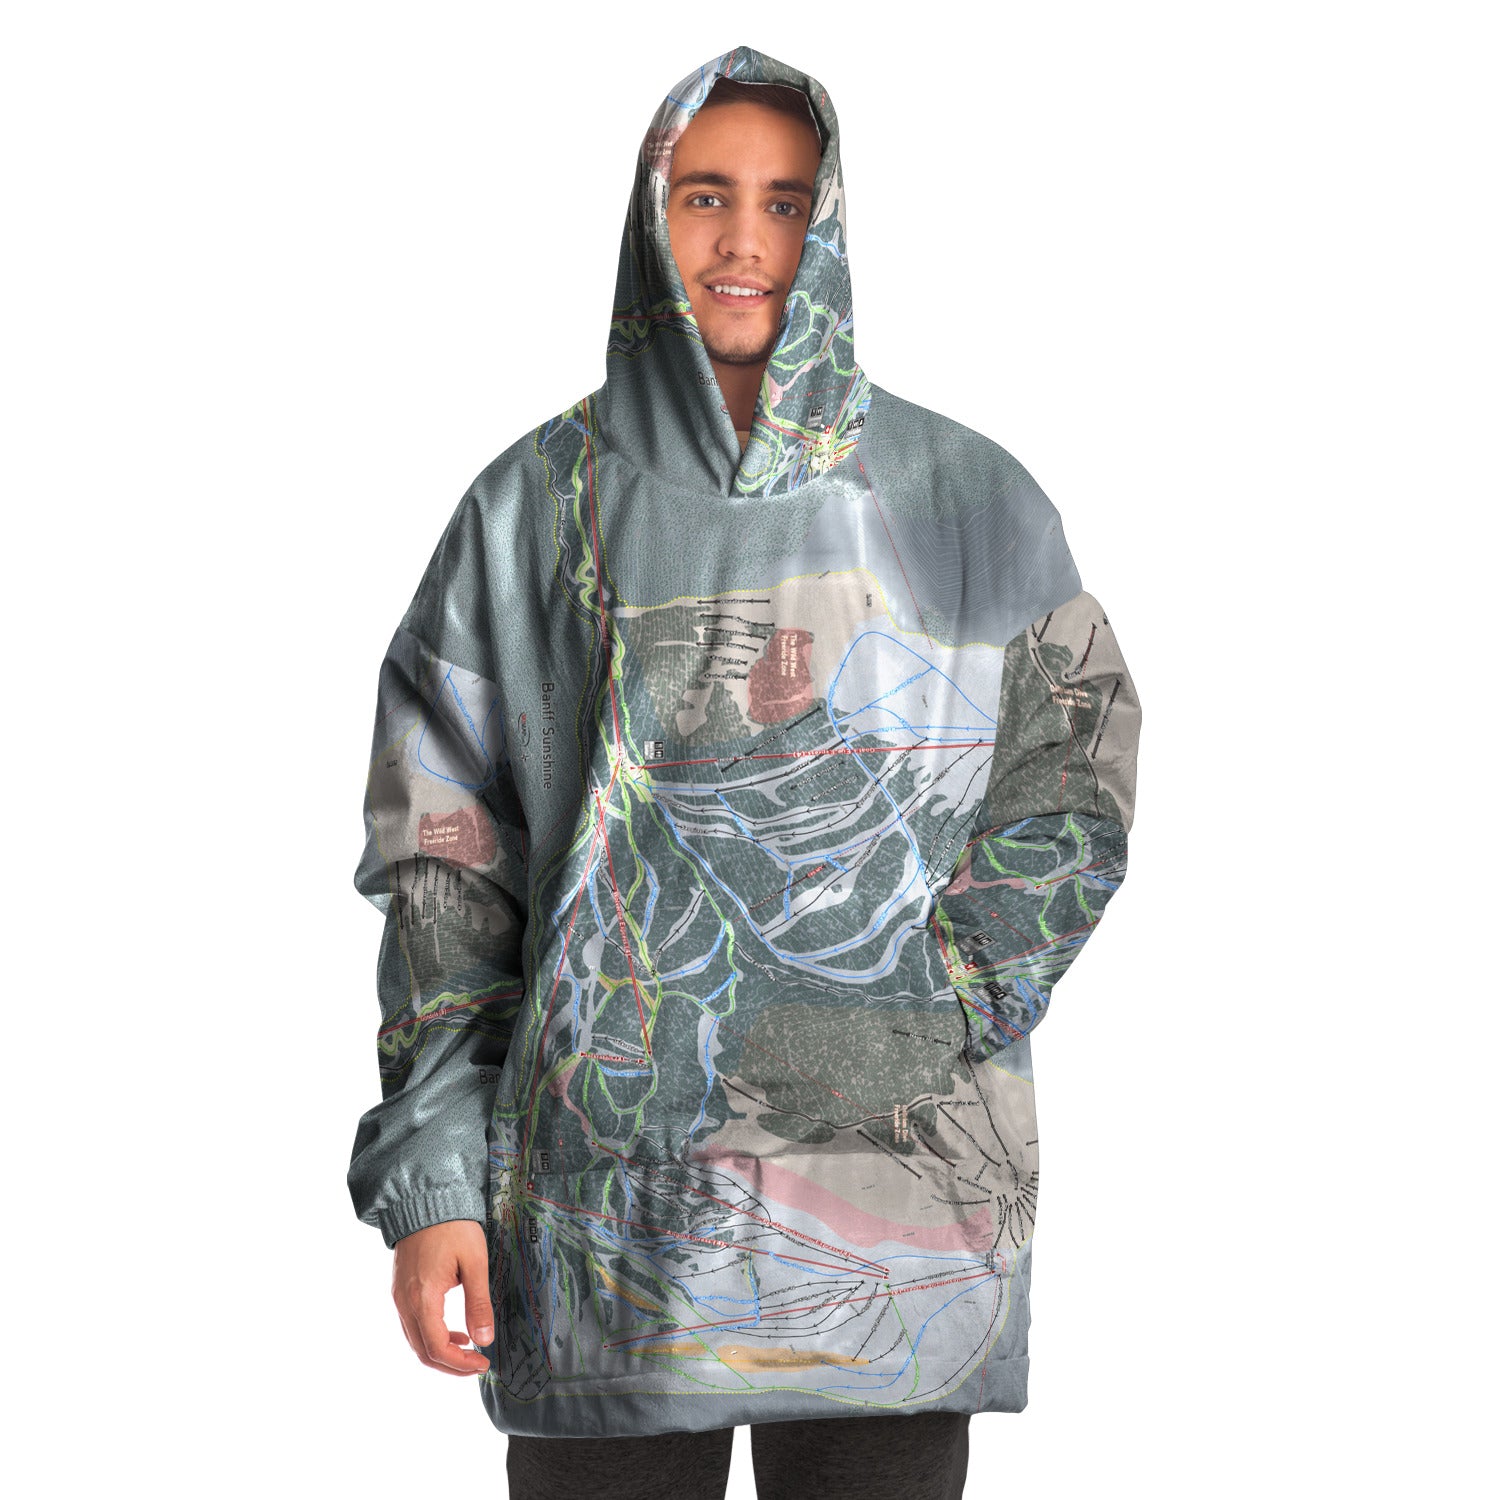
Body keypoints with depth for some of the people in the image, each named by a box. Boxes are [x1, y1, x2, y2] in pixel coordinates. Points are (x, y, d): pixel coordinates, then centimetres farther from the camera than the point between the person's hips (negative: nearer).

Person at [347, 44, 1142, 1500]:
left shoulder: (967, 504, 4)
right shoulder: (534, 509, 4)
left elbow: (1073, 790, 6)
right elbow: (442, 860, 3)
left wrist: (926, 1009, -9)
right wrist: (428, 1175, -3)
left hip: (899, 1201, 0)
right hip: (605, 1184, 0)